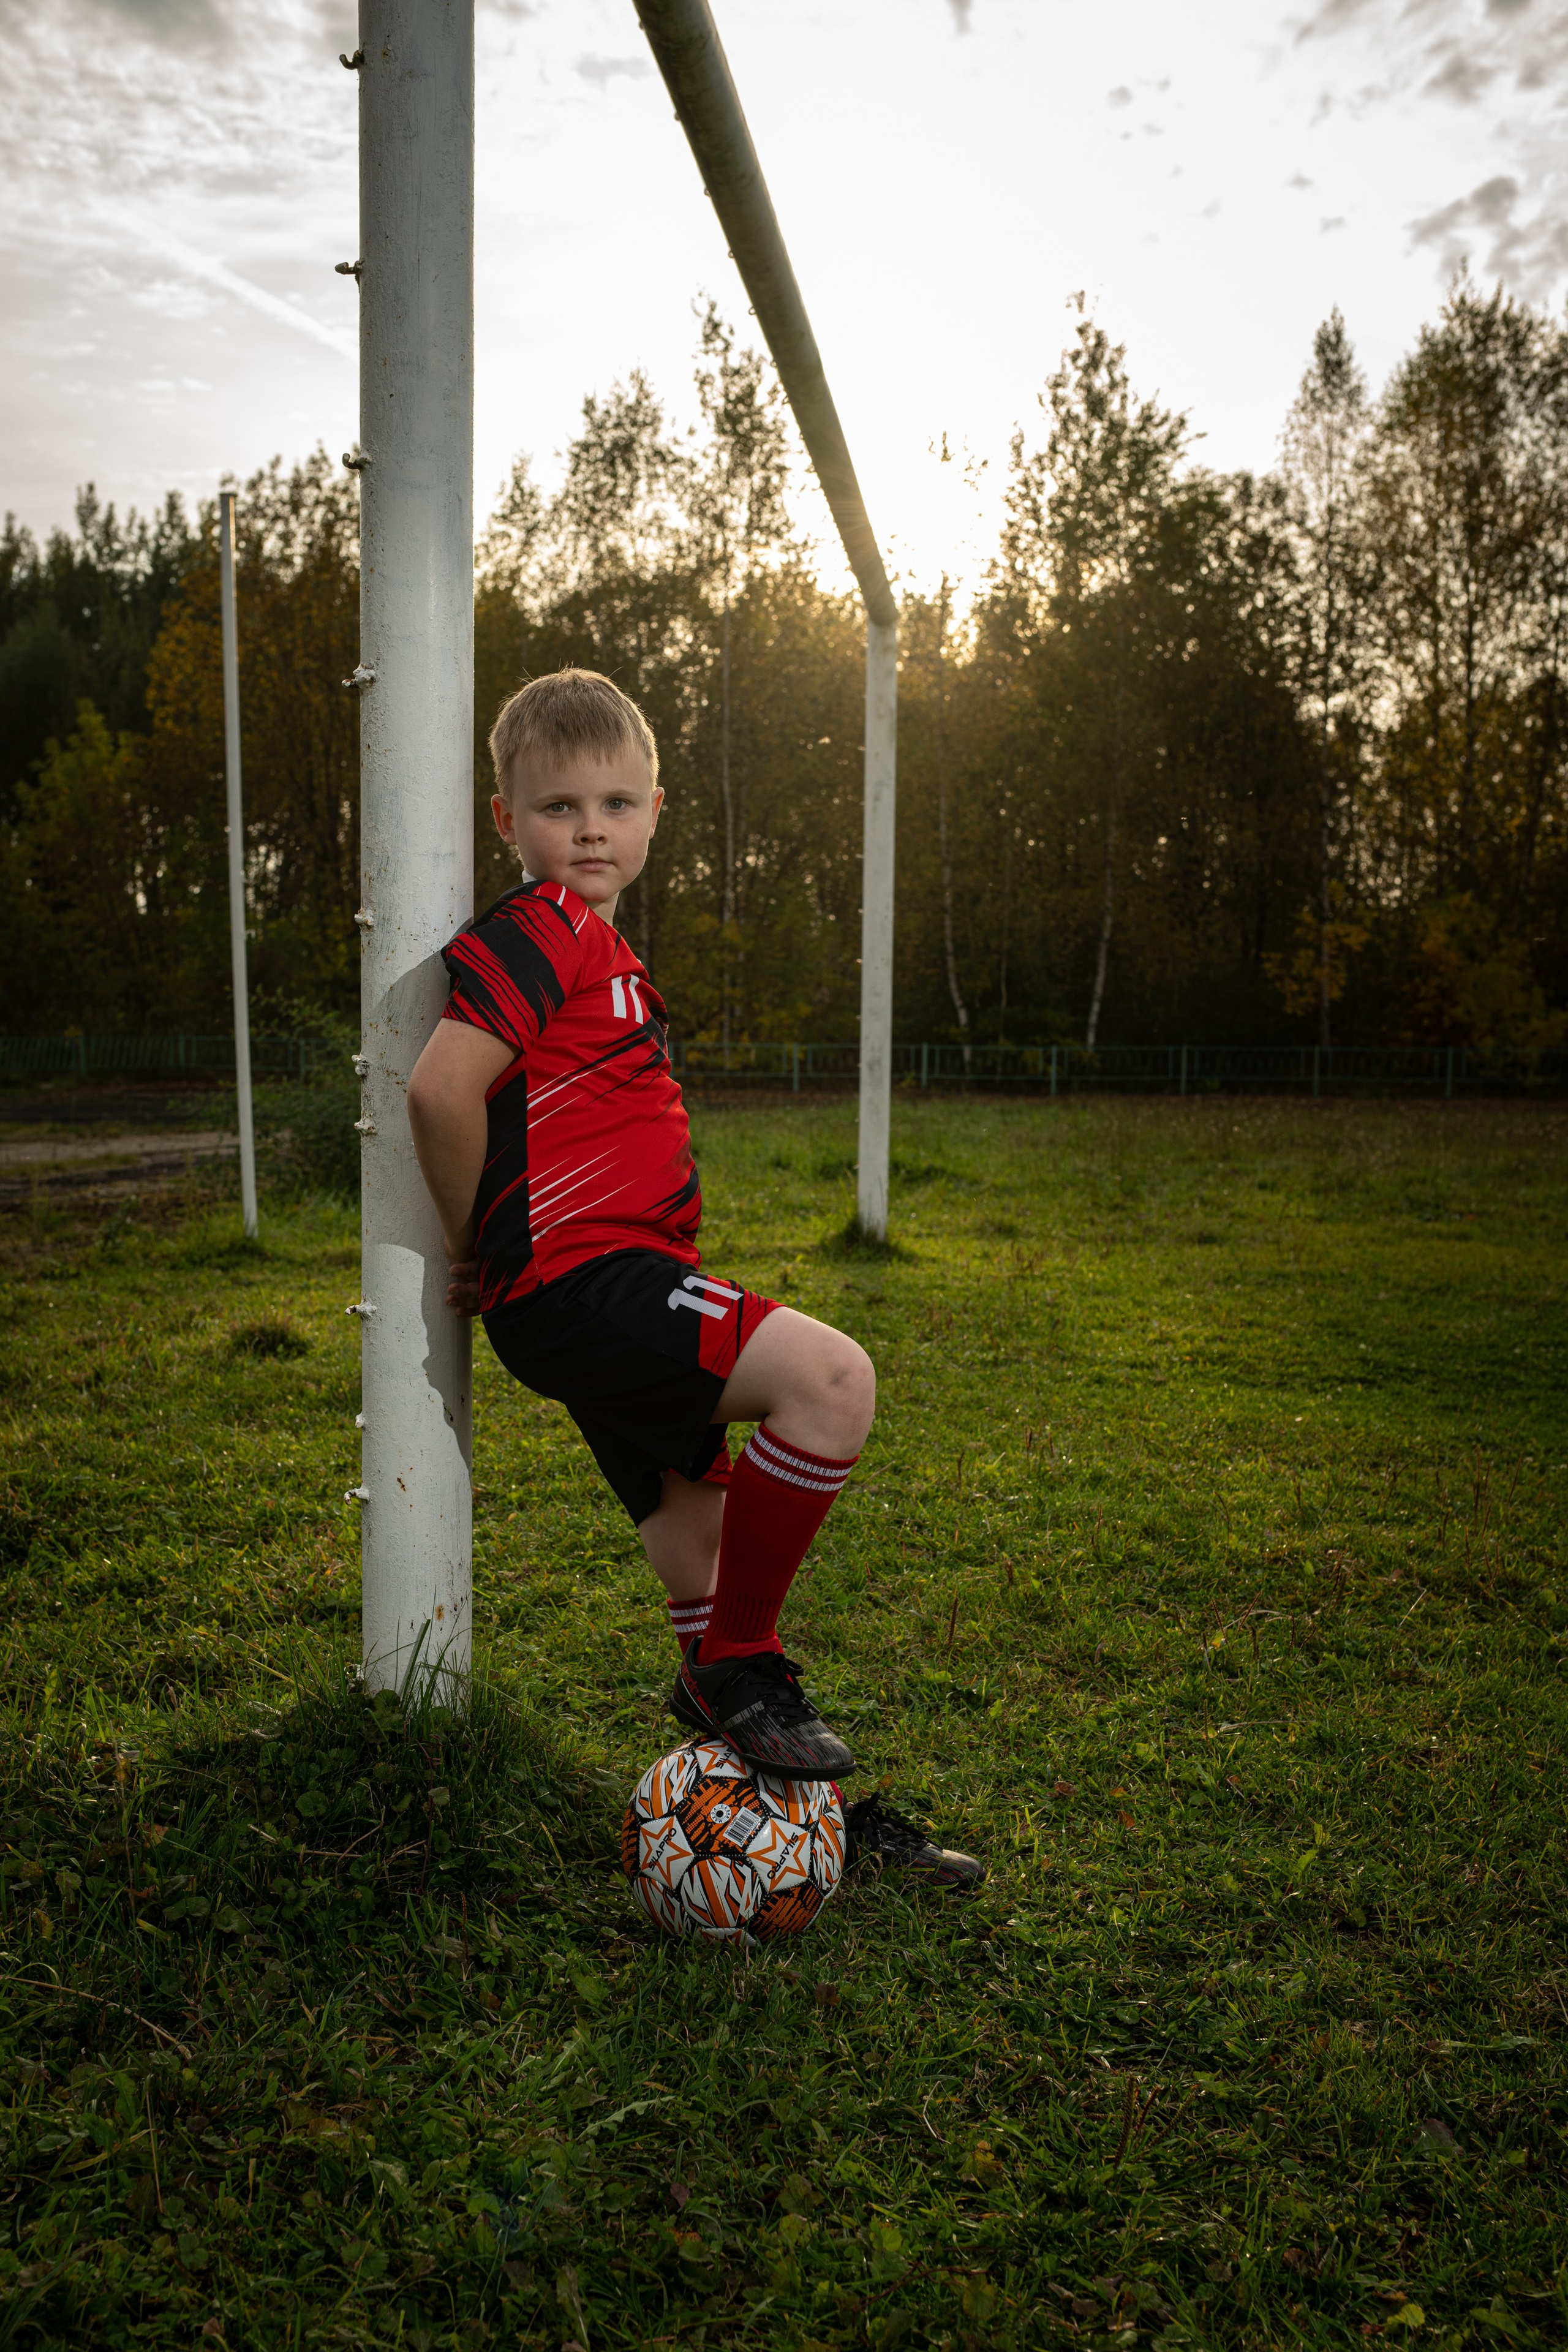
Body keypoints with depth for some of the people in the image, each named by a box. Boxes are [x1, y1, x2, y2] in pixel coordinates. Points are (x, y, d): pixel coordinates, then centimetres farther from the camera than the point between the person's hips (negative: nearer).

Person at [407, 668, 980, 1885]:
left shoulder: (598, 945, 21)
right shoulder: (542, 928, -11)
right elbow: (442, 1085, -23)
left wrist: (494, 1251, 20)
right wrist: (474, 1244, -11)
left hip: (618, 1295, 11)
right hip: (582, 1284, -11)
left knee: (699, 1540, 15)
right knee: (833, 1375, -24)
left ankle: (806, 1796, 29)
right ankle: (738, 1668, -8)